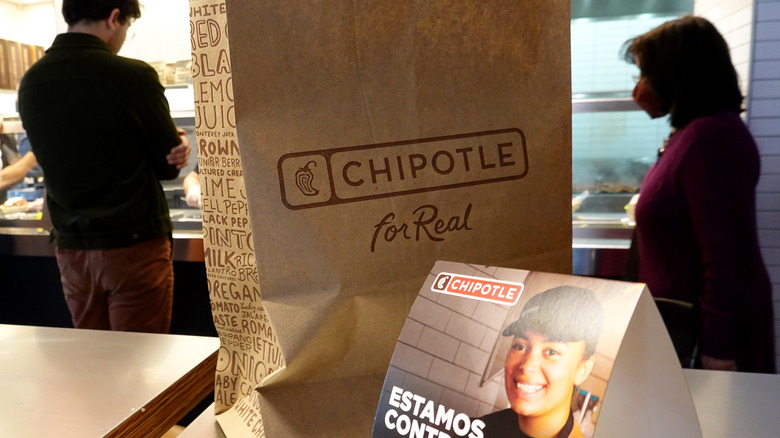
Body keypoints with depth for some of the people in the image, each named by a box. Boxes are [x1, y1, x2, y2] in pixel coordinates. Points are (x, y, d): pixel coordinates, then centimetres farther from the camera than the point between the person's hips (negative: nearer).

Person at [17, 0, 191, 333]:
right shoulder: (134, 76, -15)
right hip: (134, 245, -6)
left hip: (70, 249, 6)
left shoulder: (30, 82, 4)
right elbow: (171, 164, -9)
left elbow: (53, 160, 10)